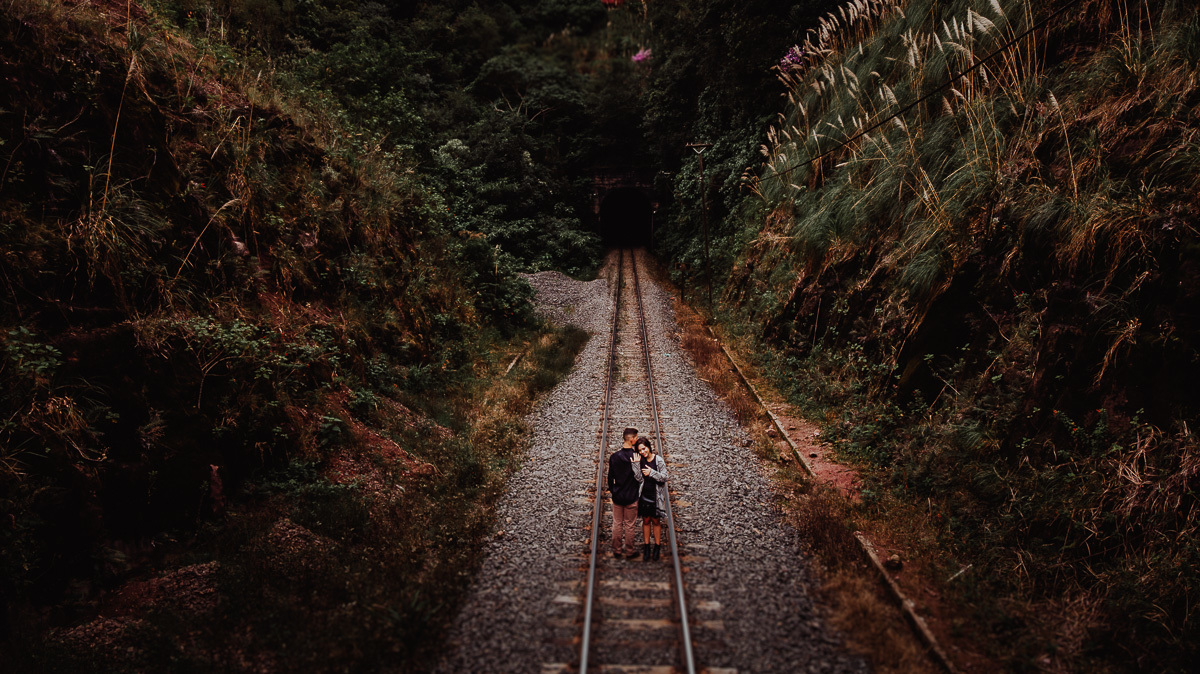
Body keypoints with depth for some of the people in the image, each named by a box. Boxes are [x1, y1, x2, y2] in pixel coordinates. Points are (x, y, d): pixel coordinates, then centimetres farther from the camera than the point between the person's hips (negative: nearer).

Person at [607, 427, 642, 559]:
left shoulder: (614, 456, -5)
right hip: (631, 497, -3)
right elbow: (640, 478, -13)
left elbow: (610, 476, 4)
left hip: (617, 497, 3)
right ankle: (629, 551, 19)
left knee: (617, 524, 12)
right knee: (629, 525, 9)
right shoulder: (637, 457, -15)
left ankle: (617, 550, 21)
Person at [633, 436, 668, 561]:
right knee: (646, 521, 10)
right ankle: (646, 547, 20)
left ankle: (657, 546, 19)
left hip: (656, 496, -3)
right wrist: (635, 466, -19)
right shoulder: (641, 462, 0)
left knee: (656, 521, 8)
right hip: (644, 496, 3)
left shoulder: (659, 461, -9)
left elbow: (664, 477, -11)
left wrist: (652, 472, -22)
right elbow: (639, 479, -7)